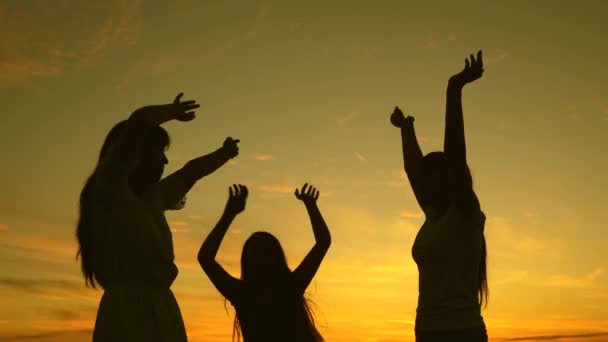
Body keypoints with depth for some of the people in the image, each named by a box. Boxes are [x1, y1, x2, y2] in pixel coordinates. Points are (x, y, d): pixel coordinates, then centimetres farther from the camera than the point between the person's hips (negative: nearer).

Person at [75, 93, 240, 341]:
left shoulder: (152, 196, 20)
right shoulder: (107, 187, -1)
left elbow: (190, 172, 38)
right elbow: (139, 120, -12)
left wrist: (225, 153, 53)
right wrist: (172, 111, 7)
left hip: (160, 313, 8)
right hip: (127, 313, -8)